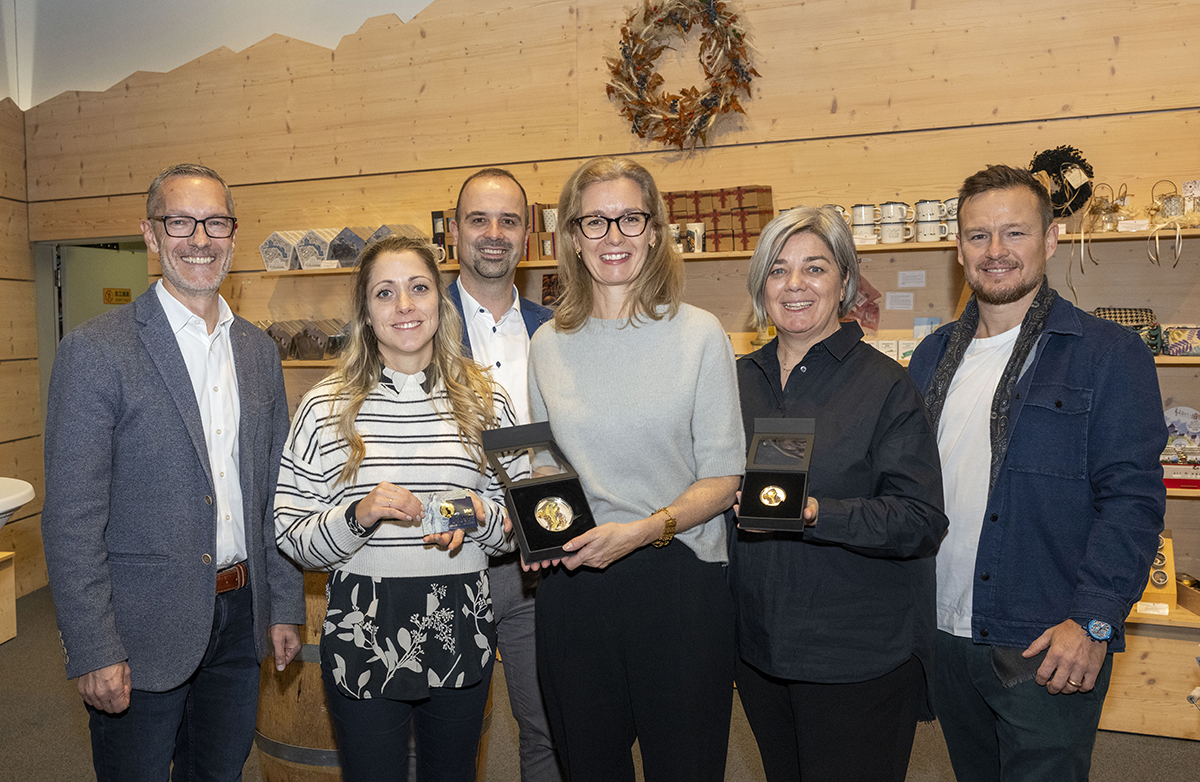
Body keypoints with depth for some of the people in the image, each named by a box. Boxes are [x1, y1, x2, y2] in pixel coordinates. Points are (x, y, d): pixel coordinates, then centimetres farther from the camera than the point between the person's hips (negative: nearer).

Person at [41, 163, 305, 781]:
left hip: (239, 618, 5)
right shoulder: (95, 351, -11)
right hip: (144, 629, -5)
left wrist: (284, 608, 8)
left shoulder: (258, 351, 6)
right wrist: (93, 651, -15)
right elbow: (71, 517, -13)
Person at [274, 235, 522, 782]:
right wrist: (359, 516, -21)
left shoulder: (485, 402, 0)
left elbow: (518, 526, 6)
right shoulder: (326, 406, -5)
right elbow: (291, 537, -3)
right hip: (362, 636, -2)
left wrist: (477, 515, -15)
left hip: (461, 633, 2)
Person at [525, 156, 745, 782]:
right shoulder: (548, 345, 6)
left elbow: (723, 478, -4)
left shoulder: (699, 335, -3)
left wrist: (645, 529, -19)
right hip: (572, 582, 3)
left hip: (678, 578, -2)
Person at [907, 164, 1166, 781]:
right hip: (942, 635, 5)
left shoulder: (1110, 354, -7)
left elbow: (1131, 497, -12)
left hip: (1047, 649, -5)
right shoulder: (935, 354, 8)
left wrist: (1092, 620, -19)